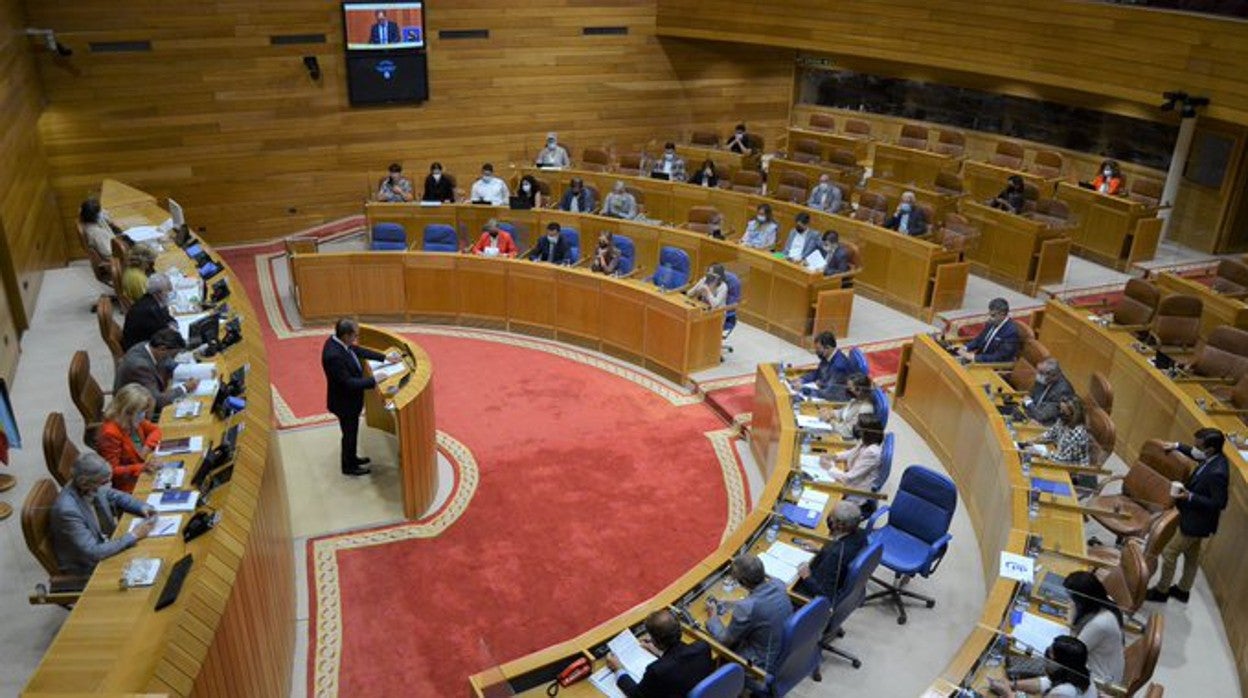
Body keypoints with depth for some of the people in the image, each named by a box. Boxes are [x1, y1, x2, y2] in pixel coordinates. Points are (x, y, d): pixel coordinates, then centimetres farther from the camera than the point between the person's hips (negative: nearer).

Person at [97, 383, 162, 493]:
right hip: (128, 488, -8)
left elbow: (155, 429, 16)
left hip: (144, 473, 8)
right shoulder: (110, 434, -22)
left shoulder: (135, 421, 0)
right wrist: (141, 468, -30)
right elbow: (112, 471, -19)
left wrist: (148, 446, -5)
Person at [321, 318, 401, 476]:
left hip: (349, 398, 9)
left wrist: (384, 357, 2)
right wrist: (374, 380, -31)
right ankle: (349, 467, 36)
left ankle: (351, 458, 49)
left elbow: (359, 351, 5)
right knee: (349, 433, 14)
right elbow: (348, 382, -33)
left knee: (352, 431, 28)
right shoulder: (333, 355, -37)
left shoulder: (338, 341, -10)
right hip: (345, 401, -9)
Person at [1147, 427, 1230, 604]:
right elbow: (1196, 454, 15)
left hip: (1195, 522, -9)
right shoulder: (1213, 458, -8)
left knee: (1169, 553, 6)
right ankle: (1183, 590, 42)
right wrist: (1178, 446, 6)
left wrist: (1190, 497, -31)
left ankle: (1161, 591, 23)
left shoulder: (1217, 473, -35)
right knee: (1192, 555, 24)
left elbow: (1219, 503, -29)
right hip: (1194, 517, 9)